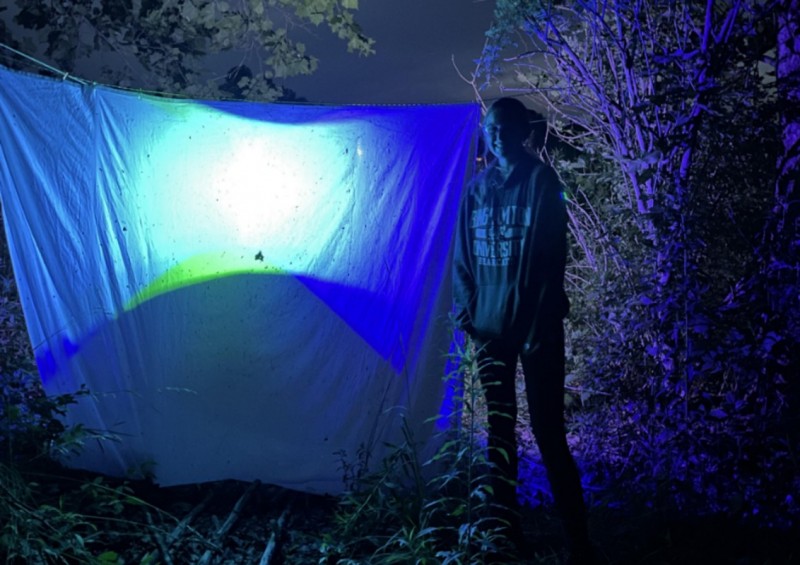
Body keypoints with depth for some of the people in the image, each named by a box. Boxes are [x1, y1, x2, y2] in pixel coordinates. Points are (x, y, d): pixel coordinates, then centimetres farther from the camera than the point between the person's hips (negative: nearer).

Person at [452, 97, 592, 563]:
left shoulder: (541, 182, -4)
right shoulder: (478, 188, 10)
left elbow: (552, 258, -10)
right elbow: (463, 257, 11)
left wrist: (540, 328, -15)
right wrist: (467, 312, 0)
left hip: (534, 326, -5)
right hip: (491, 326, 5)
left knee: (549, 433, -5)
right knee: (499, 430, 9)